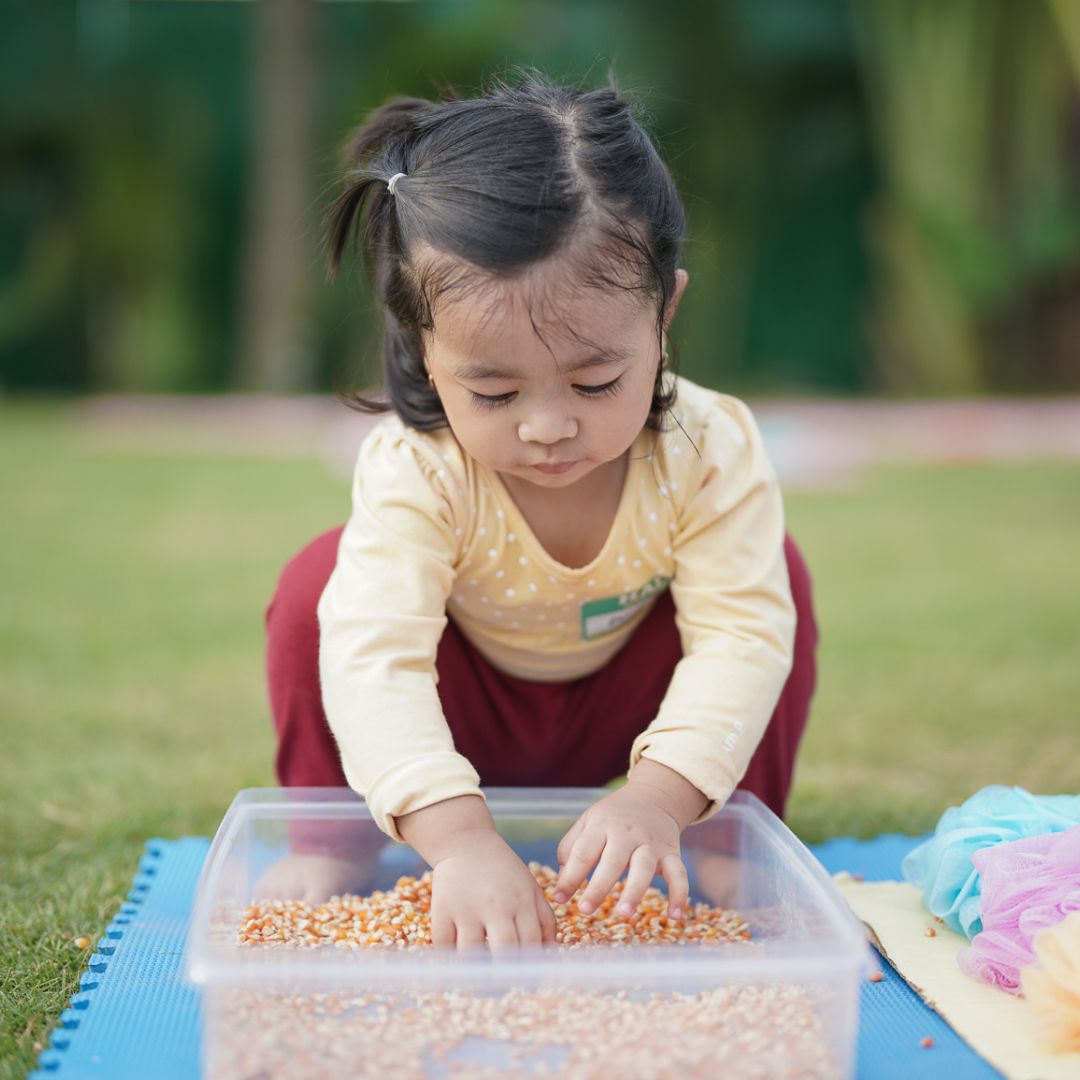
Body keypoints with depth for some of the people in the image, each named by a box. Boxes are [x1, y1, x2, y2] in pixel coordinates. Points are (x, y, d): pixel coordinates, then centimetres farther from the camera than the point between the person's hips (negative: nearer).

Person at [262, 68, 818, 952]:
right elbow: (373, 654, -45)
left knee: (777, 576, -23)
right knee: (316, 588, -27)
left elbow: (743, 635, -33)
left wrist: (659, 799, -49)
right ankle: (331, 856, -5)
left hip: (622, 717, 2)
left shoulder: (708, 451, -30)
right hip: (463, 735, -1)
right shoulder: (417, 471, -35)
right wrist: (458, 837, -58)